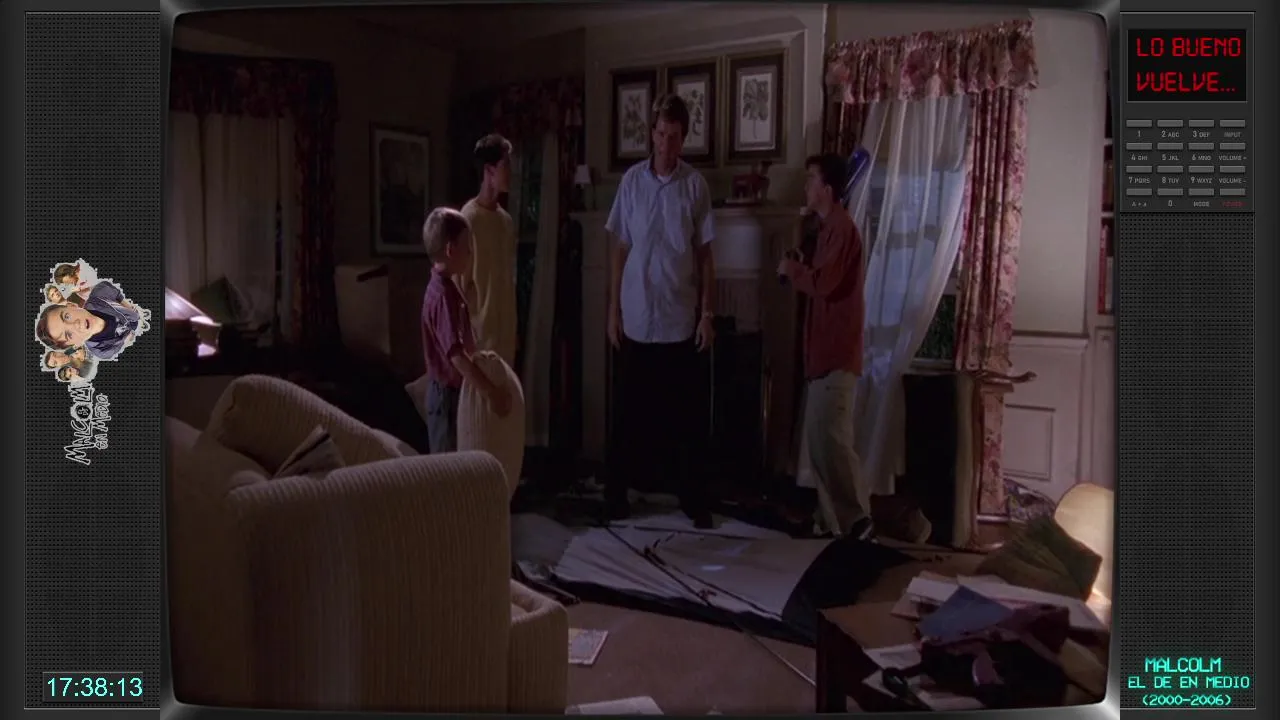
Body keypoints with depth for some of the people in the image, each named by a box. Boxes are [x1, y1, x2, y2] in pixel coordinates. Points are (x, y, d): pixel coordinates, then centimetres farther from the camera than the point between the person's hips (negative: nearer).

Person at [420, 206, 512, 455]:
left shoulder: (444, 287, 7)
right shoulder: (444, 294, -24)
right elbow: (456, 355, -32)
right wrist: (492, 392, -32)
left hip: (452, 391, 10)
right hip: (448, 394, -10)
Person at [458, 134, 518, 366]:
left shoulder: (506, 220, 10)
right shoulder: (469, 219, -15)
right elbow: (461, 284, -14)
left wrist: (514, 329, 16)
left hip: (504, 330, 8)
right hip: (479, 330, -8)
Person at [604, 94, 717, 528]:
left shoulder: (696, 185, 0)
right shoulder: (631, 181, 2)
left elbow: (704, 256, 2)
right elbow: (620, 252, 4)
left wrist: (707, 314, -3)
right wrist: (613, 311, 1)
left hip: (682, 320, 0)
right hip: (638, 319, 1)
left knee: (688, 412, 5)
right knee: (630, 410, 7)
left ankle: (694, 497, 17)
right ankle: (616, 491, 21)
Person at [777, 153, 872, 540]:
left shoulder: (840, 227, -13)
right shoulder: (828, 227, 19)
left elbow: (823, 284, -22)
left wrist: (792, 269, -5)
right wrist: (799, 270, 6)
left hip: (836, 353, -10)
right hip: (824, 351, 10)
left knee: (831, 438, -11)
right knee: (820, 438, 12)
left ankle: (857, 521, -6)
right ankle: (834, 521, 19)